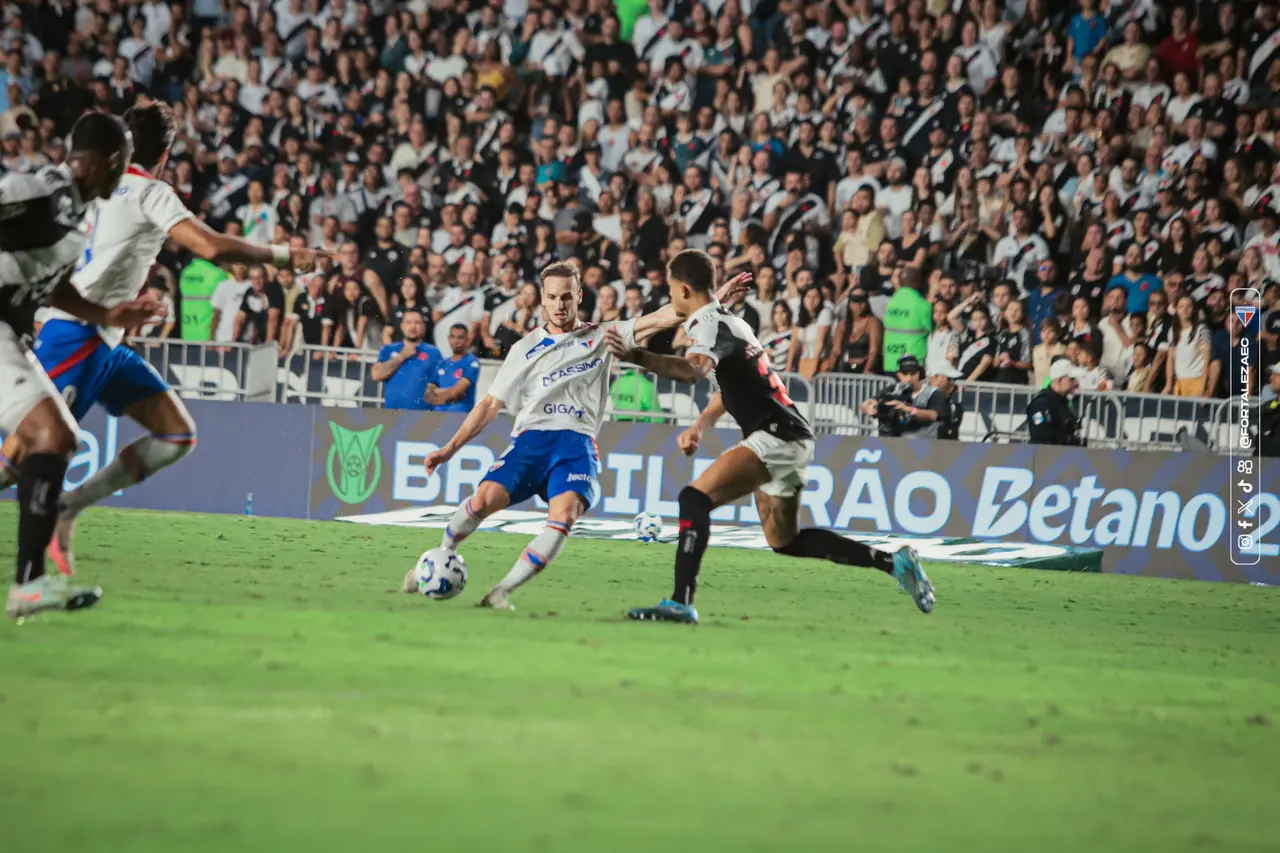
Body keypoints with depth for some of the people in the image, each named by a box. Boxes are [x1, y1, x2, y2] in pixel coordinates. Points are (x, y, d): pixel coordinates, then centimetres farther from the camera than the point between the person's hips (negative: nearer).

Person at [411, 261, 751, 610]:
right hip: (530, 439, 1)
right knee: (486, 498, -25)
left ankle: (502, 592, -27)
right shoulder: (526, 349, 17)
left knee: (565, 512, -30)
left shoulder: (601, 338, 15)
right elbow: (491, 404, 18)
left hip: (577, 443, -1)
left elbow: (659, 319, 7)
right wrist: (450, 448, 11)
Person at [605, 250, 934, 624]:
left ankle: (681, 603, -31)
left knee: (695, 497, -22)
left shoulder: (711, 325, -12)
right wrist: (699, 426, 22)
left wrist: (634, 355, -48)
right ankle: (892, 561, 25)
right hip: (791, 438, 10)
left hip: (778, 436, -10)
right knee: (785, 541, 22)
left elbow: (694, 370, -36)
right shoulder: (728, 321, 19)